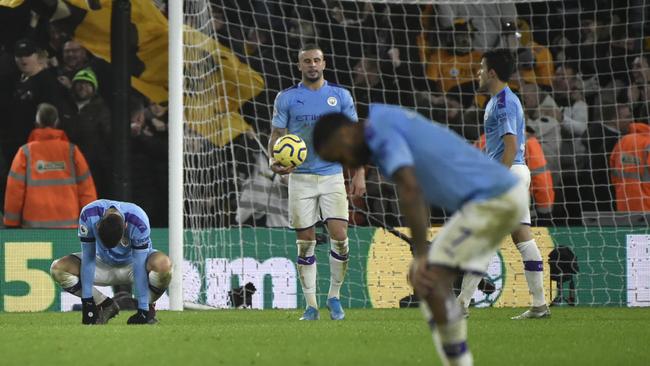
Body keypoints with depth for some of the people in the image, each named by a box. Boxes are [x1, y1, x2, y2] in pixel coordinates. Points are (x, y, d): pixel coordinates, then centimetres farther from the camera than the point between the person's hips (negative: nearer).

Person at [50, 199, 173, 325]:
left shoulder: (139, 222, -35)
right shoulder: (88, 215, -31)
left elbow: (139, 267, -31)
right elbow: (88, 259, -24)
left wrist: (143, 309, -31)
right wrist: (87, 300, -25)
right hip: (104, 263, 2)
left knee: (163, 265, -36)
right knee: (58, 269, -20)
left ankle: (148, 307, -6)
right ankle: (106, 305, -3)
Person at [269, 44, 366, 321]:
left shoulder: (340, 96, 5)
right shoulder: (286, 98, 3)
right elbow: (277, 135, 4)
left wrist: (359, 174, 0)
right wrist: (274, 161, -16)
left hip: (332, 176, 0)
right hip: (300, 178, 0)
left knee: (339, 236, -10)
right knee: (305, 241, 0)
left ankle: (334, 297, 7)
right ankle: (311, 305, 7)